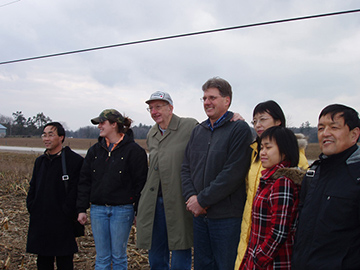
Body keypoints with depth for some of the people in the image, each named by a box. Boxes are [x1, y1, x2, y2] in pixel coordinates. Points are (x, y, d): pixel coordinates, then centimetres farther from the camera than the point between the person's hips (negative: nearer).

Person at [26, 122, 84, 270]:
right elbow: (32, 187, 17)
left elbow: (75, 190, -13)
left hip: (62, 224, -6)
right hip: (39, 222, 6)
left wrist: (67, 212, -16)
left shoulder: (75, 160, -9)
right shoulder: (40, 161, 13)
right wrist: (31, 207, 5)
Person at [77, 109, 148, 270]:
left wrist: (139, 211, -7)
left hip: (122, 209, -4)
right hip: (98, 209, 4)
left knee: (119, 256, 6)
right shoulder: (95, 150, 10)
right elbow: (84, 181, 10)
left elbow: (140, 183, -5)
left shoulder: (133, 150, -5)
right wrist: (81, 209, 4)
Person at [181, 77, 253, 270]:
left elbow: (233, 173, -17)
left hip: (226, 216, -6)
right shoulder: (198, 131, 13)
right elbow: (186, 168, 12)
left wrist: (202, 200, -15)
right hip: (199, 214, 6)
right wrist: (191, 196, -7)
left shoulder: (239, 129, -8)